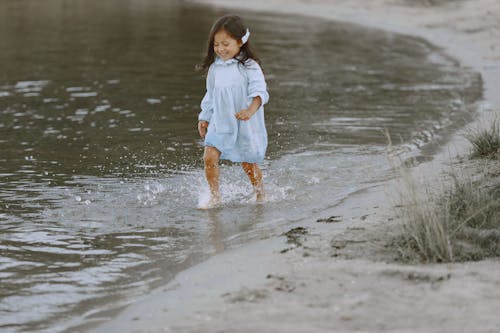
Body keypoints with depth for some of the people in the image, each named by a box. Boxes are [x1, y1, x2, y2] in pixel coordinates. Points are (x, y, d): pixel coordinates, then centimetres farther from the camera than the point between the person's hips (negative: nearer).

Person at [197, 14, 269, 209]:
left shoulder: (249, 67, -13)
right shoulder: (215, 68, 5)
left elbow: (259, 91, -23)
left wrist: (251, 110, -40)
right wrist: (204, 118, 18)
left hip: (245, 126, -4)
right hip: (220, 123, 4)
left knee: (248, 164, 10)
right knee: (209, 157, -12)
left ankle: (260, 196, 32)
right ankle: (214, 196, 0)